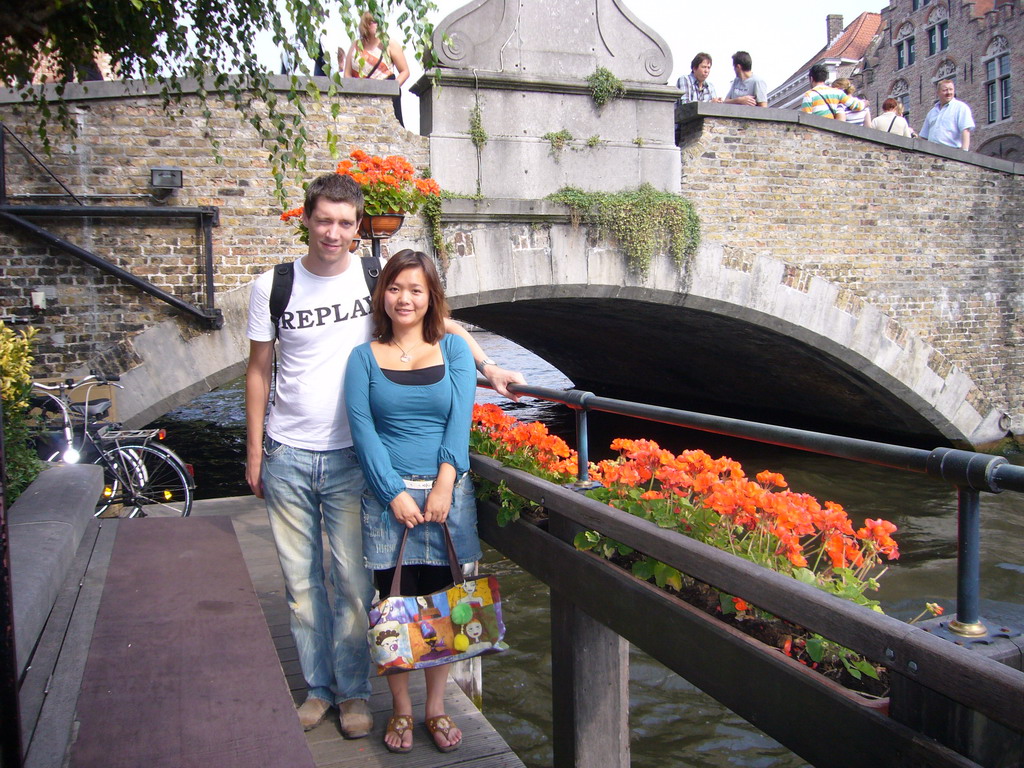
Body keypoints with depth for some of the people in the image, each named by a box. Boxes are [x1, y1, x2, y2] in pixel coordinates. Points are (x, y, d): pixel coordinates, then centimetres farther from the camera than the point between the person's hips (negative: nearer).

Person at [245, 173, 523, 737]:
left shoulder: (376, 276, -2)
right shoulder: (273, 286, 0)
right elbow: (258, 371, 6)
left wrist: (487, 365, -4)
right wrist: (254, 453, 5)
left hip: (349, 458, -1)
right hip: (287, 457, 1)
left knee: (353, 580, 2)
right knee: (301, 582, 10)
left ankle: (353, 691, 21)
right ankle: (318, 686, 27)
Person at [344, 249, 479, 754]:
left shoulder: (453, 350, 8)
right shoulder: (364, 357, 6)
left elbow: (460, 420, -2)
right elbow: (362, 428, -3)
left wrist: (444, 485, -13)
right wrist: (395, 493, -13)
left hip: (447, 493, 1)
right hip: (388, 496, -1)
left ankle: (436, 708, 24)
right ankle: (400, 710, 22)